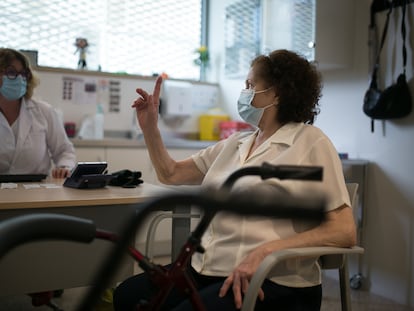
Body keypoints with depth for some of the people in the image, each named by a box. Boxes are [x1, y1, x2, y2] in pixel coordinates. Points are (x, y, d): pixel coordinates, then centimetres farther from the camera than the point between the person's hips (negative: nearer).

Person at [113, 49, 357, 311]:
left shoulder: (310, 143, -4)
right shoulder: (234, 144, 15)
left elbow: (345, 230, -13)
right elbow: (171, 174, 23)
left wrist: (264, 251, -23)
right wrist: (150, 127, 10)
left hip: (272, 281, -6)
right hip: (208, 269, 6)